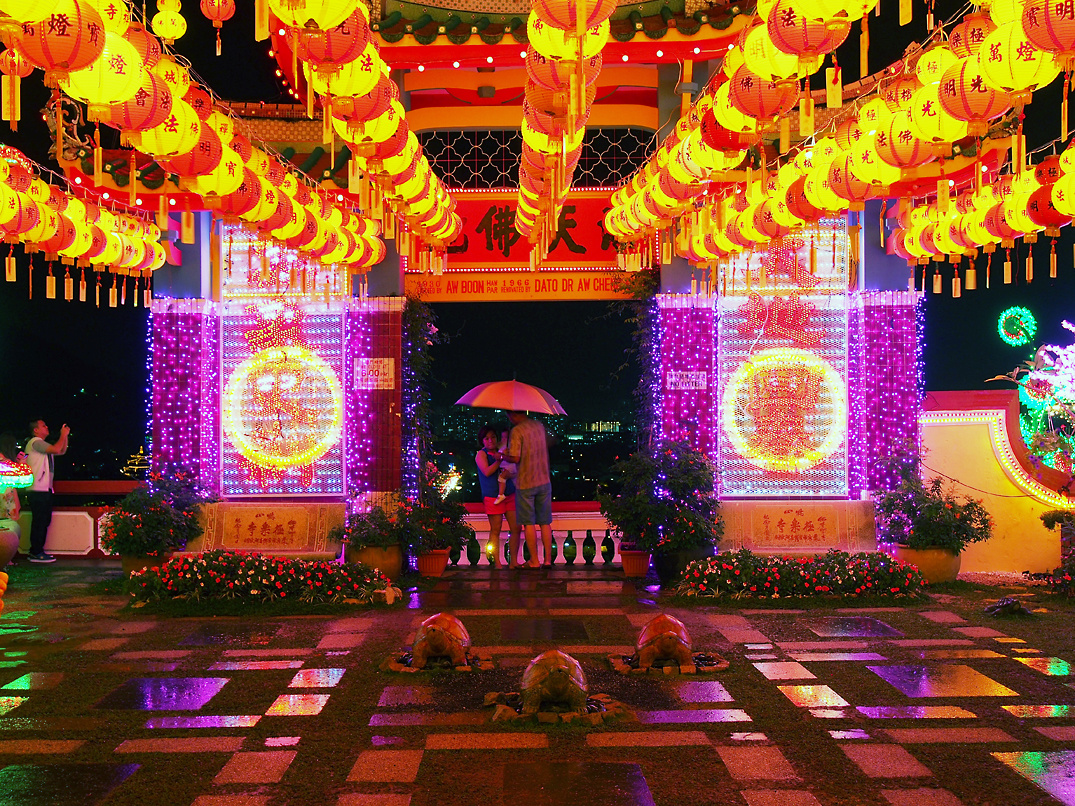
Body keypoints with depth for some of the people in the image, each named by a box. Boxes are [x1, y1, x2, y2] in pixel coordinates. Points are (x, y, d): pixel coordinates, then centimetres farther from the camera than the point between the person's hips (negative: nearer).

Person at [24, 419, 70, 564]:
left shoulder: (42, 444, 22)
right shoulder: (35, 442, -9)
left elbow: (62, 451, 26)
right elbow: (56, 449, -21)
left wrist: (65, 436, 16)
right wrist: (63, 435, -9)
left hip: (45, 489, 10)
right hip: (37, 490, -10)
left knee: (44, 520, 12)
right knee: (39, 521, -9)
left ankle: (36, 551, 17)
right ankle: (36, 553, -6)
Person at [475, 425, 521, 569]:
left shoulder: (501, 451, 16)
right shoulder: (481, 454, 0)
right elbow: (487, 471, -15)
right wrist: (500, 460, -19)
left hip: (510, 494, 6)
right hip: (492, 496, -6)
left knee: (515, 528, 1)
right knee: (495, 530, -1)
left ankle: (513, 562, 9)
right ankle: (497, 563, 5)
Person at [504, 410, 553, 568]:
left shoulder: (517, 431, -15)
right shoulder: (539, 426, 6)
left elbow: (515, 458, -20)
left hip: (525, 483, -5)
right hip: (544, 481, 6)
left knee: (528, 523, 4)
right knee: (545, 522, 10)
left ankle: (534, 561, 6)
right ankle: (548, 559, 11)